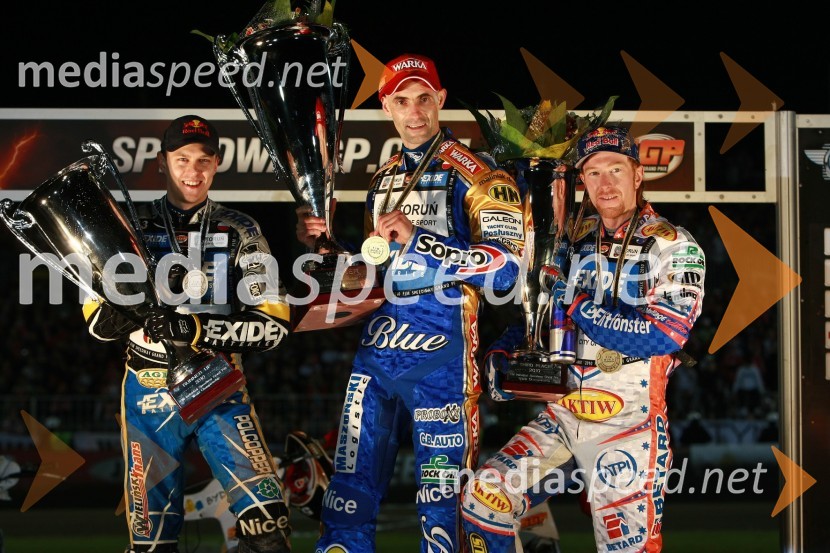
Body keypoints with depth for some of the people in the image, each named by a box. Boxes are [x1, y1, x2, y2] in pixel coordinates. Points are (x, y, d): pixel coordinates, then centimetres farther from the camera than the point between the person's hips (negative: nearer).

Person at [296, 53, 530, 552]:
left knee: (442, 501, -4)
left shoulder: (474, 174, -4)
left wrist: (417, 239, -20)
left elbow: (504, 268, -14)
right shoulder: (383, 179, 19)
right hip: (377, 348, 6)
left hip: (441, 353, -6)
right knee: (350, 491, 5)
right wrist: (324, 243, 12)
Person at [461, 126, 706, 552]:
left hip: (629, 427, -5)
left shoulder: (673, 247, -6)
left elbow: (665, 335, -19)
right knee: (482, 499, -6)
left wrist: (579, 307, -18)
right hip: (561, 417, 5)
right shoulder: (575, 240, 11)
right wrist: (501, 352, 3)